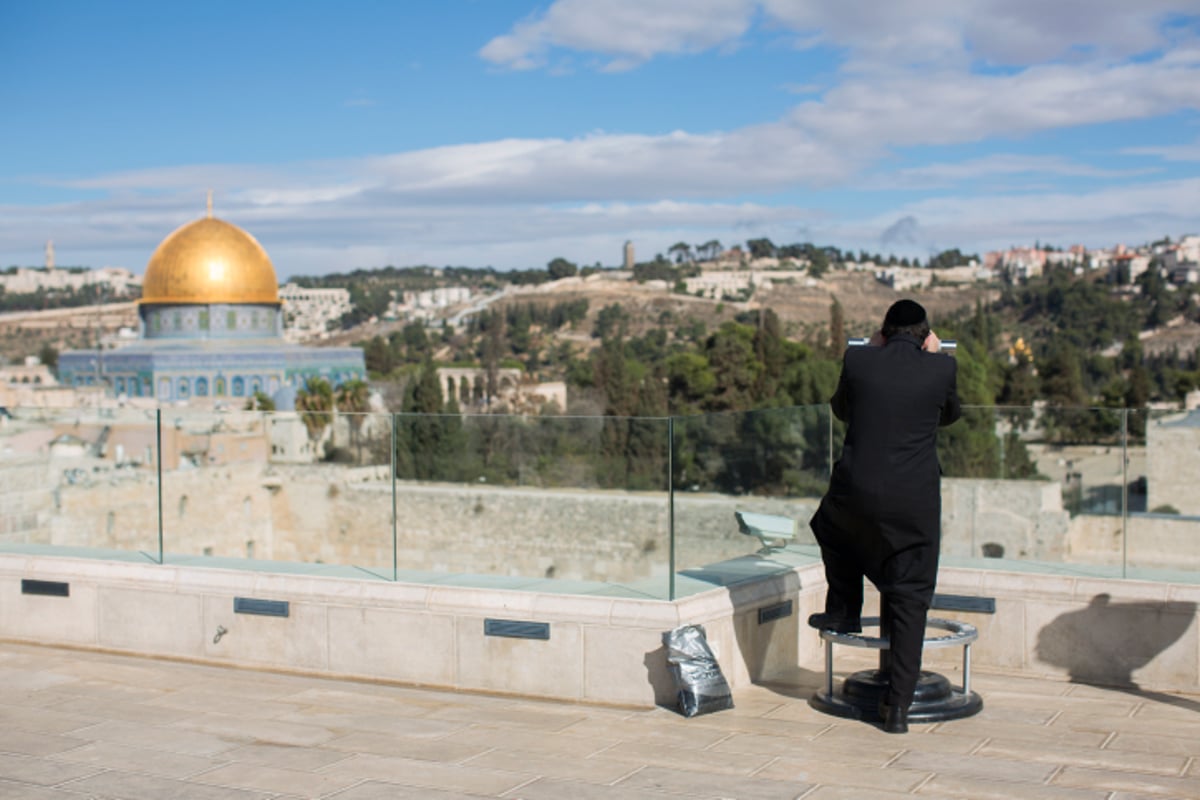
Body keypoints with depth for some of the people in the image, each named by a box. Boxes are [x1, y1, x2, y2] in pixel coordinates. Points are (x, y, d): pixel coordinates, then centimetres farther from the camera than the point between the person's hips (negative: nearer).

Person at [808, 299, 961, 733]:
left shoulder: (857, 360, -1)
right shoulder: (942, 367, -2)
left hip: (856, 490, 1)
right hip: (915, 500, 0)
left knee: (831, 524, 36)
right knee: (910, 599, 7)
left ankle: (844, 612, 39)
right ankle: (898, 705, 6)